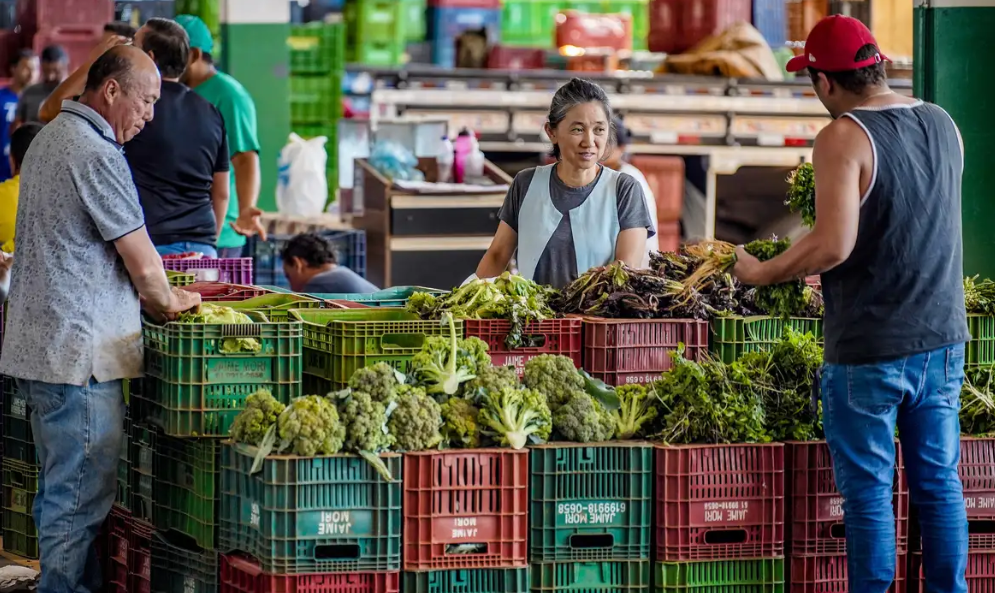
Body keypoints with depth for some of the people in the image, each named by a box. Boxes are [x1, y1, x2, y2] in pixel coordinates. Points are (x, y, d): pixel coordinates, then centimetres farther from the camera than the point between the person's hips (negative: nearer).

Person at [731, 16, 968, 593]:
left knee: (868, 491, 3)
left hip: (869, 350, -6)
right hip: (941, 339, 6)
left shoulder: (844, 138, -16)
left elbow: (833, 245, -25)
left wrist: (758, 273, -12)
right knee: (939, 481, 13)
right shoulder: (943, 125, 6)